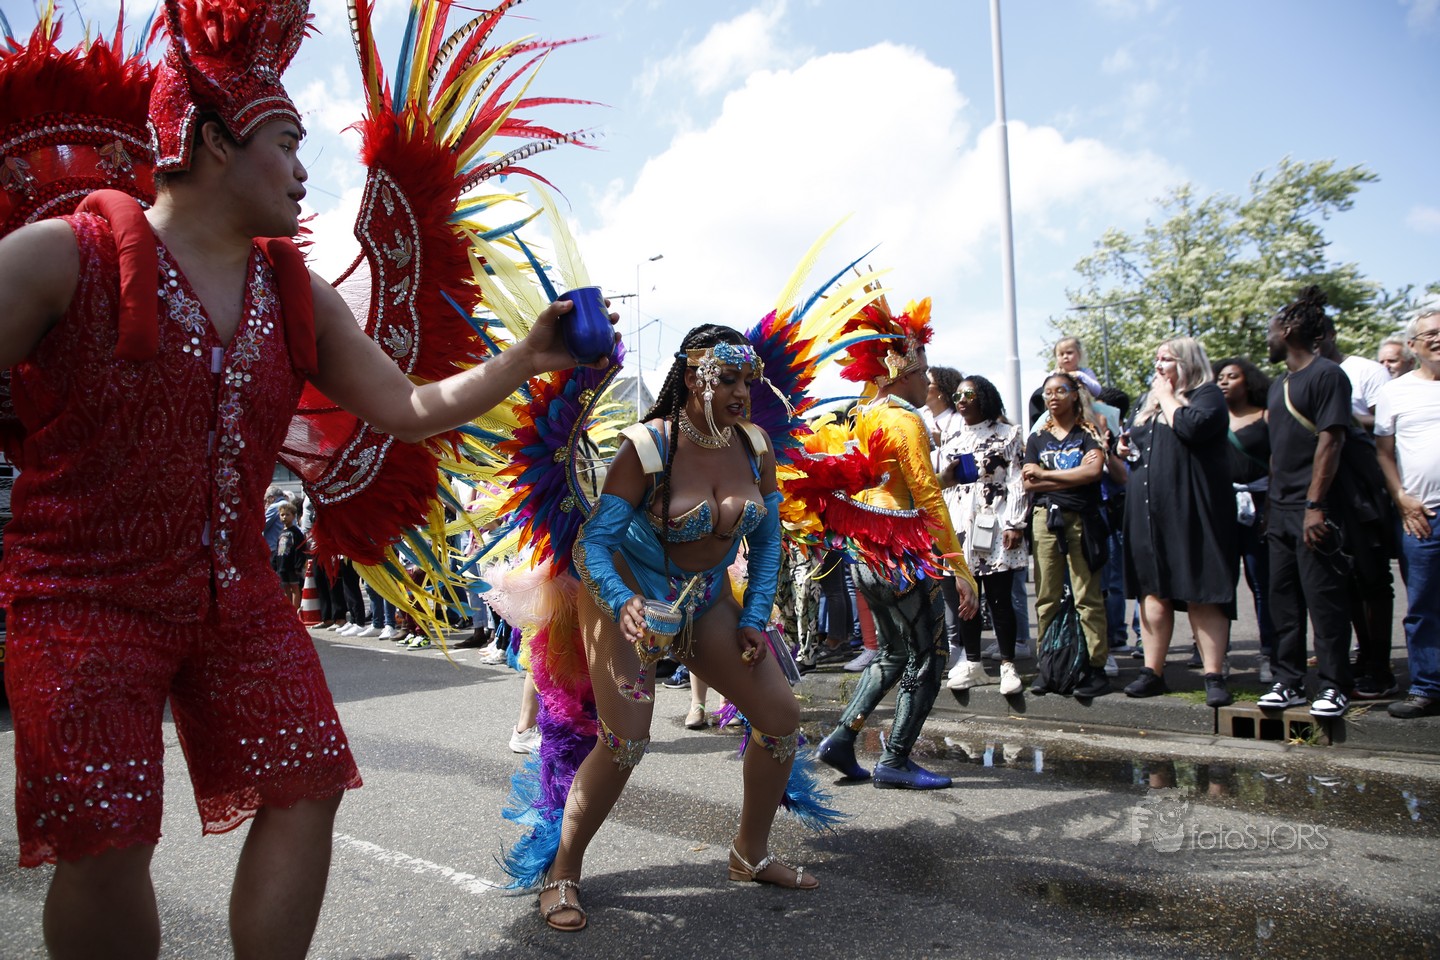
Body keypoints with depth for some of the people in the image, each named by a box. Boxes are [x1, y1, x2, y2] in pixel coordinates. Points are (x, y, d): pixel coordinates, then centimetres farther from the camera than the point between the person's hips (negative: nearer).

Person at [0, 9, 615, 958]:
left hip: (237, 591, 6)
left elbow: (407, 406, 7)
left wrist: (525, 359, -2)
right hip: (87, 596, -5)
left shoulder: (298, 296, 7)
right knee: (107, 843, -6)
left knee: (306, 788, 3)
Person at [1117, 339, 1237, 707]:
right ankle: (1152, 672, 12)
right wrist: (1125, 450, 9)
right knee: (1153, 593, 7)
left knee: (1201, 595, -7)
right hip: (1148, 513, 7)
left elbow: (1192, 428, -22)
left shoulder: (1207, 395, -1)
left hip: (1190, 510, -7)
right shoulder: (1149, 403, 21)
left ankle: (1214, 677, -3)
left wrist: (1167, 397, -7)